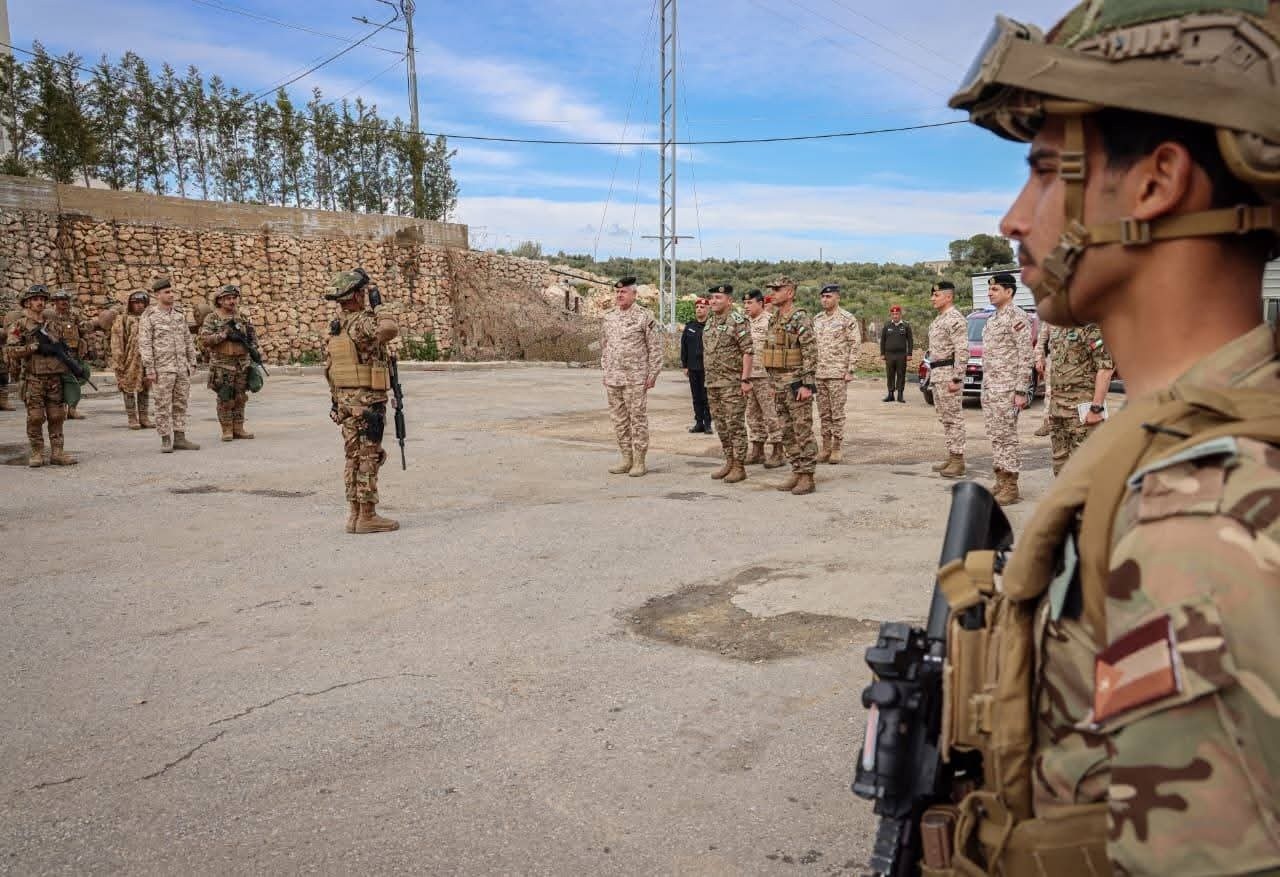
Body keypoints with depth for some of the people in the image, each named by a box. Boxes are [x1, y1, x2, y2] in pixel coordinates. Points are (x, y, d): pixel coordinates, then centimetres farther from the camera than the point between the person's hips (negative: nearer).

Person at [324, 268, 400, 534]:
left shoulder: (336, 327, 12)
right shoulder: (361, 323, -16)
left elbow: (329, 368, 16)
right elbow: (390, 329, -37)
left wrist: (337, 401, 22)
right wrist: (376, 307, -19)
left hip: (344, 400, 8)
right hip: (367, 401, -8)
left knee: (354, 458, 12)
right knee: (368, 459, -3)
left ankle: (354, 514, 17)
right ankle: (367, 517, 1)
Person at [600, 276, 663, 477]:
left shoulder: (644, 317, -6)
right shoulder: (609, 318, 10)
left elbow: (655, 348, -6)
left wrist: (652, 374, -10)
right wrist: (605, 371, 14)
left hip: (636, 378, -6)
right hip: (612, 378, 6)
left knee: (638, 419, -2)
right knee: (619, 419, 9)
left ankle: (639, 460, 4)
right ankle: (626, 457, 18)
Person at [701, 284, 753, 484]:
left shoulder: (738, 321, -11)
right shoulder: (710, 322, 14)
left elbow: (748, 351, -15)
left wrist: (745, 379, -20)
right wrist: (708, 378, 18)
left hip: (732, 383, -8)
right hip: (712, 383, 8)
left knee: (735, 425, -4)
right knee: (721, 426, 12)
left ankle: (739, 467, 2)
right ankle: (729, 462, 22)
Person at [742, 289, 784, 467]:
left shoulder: (770, 321, -10)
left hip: (765, 375, -8)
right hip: (747, 375, 8)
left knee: (771, 414, -3)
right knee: (753, 414, 12)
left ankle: (777, 452, 4)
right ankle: (757, 451, 21)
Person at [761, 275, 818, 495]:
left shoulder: (800, 319, -12)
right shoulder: (773, 320, 14)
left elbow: (811, 354, -17)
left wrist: (807, 385, -21)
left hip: (797, 385, -9)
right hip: (779, 386, 9)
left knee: (803, 432, -3)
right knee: (787, 433, 11)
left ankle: (807, 477, 2)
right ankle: (796, 473, 19)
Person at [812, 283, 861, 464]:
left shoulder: (847, 319, -5)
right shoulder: (817, 320, 13)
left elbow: (854, 345, -7)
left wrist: (850, 370, -13)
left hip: (838, 374, -6)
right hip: (819, 374, 6)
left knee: (837, 412, -2)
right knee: (823, 413, 9)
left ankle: (837, 448, 5)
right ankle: (826, 447, 16)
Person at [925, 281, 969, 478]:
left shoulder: (955, 319, -14)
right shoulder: (939, 319, 17)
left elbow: (962, 351, -21)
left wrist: (956, 379, -24)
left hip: (949, 374, -10)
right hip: (937, 375, 10)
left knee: (954, 418, -6)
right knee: (945, 418, 13)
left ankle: (958, 461, -2)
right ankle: (951, 456, 19)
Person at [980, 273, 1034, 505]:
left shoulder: (1017, 317, -10)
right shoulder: (991, 319, 17)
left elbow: (1025, 357, -15)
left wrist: (1021, 391, -20)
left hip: (1007, 389, -9)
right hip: (989, 388, 9)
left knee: (1006, 437, -5)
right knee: (994, 437, 11)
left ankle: (1010, 488, 1)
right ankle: (1000, 483, 17)